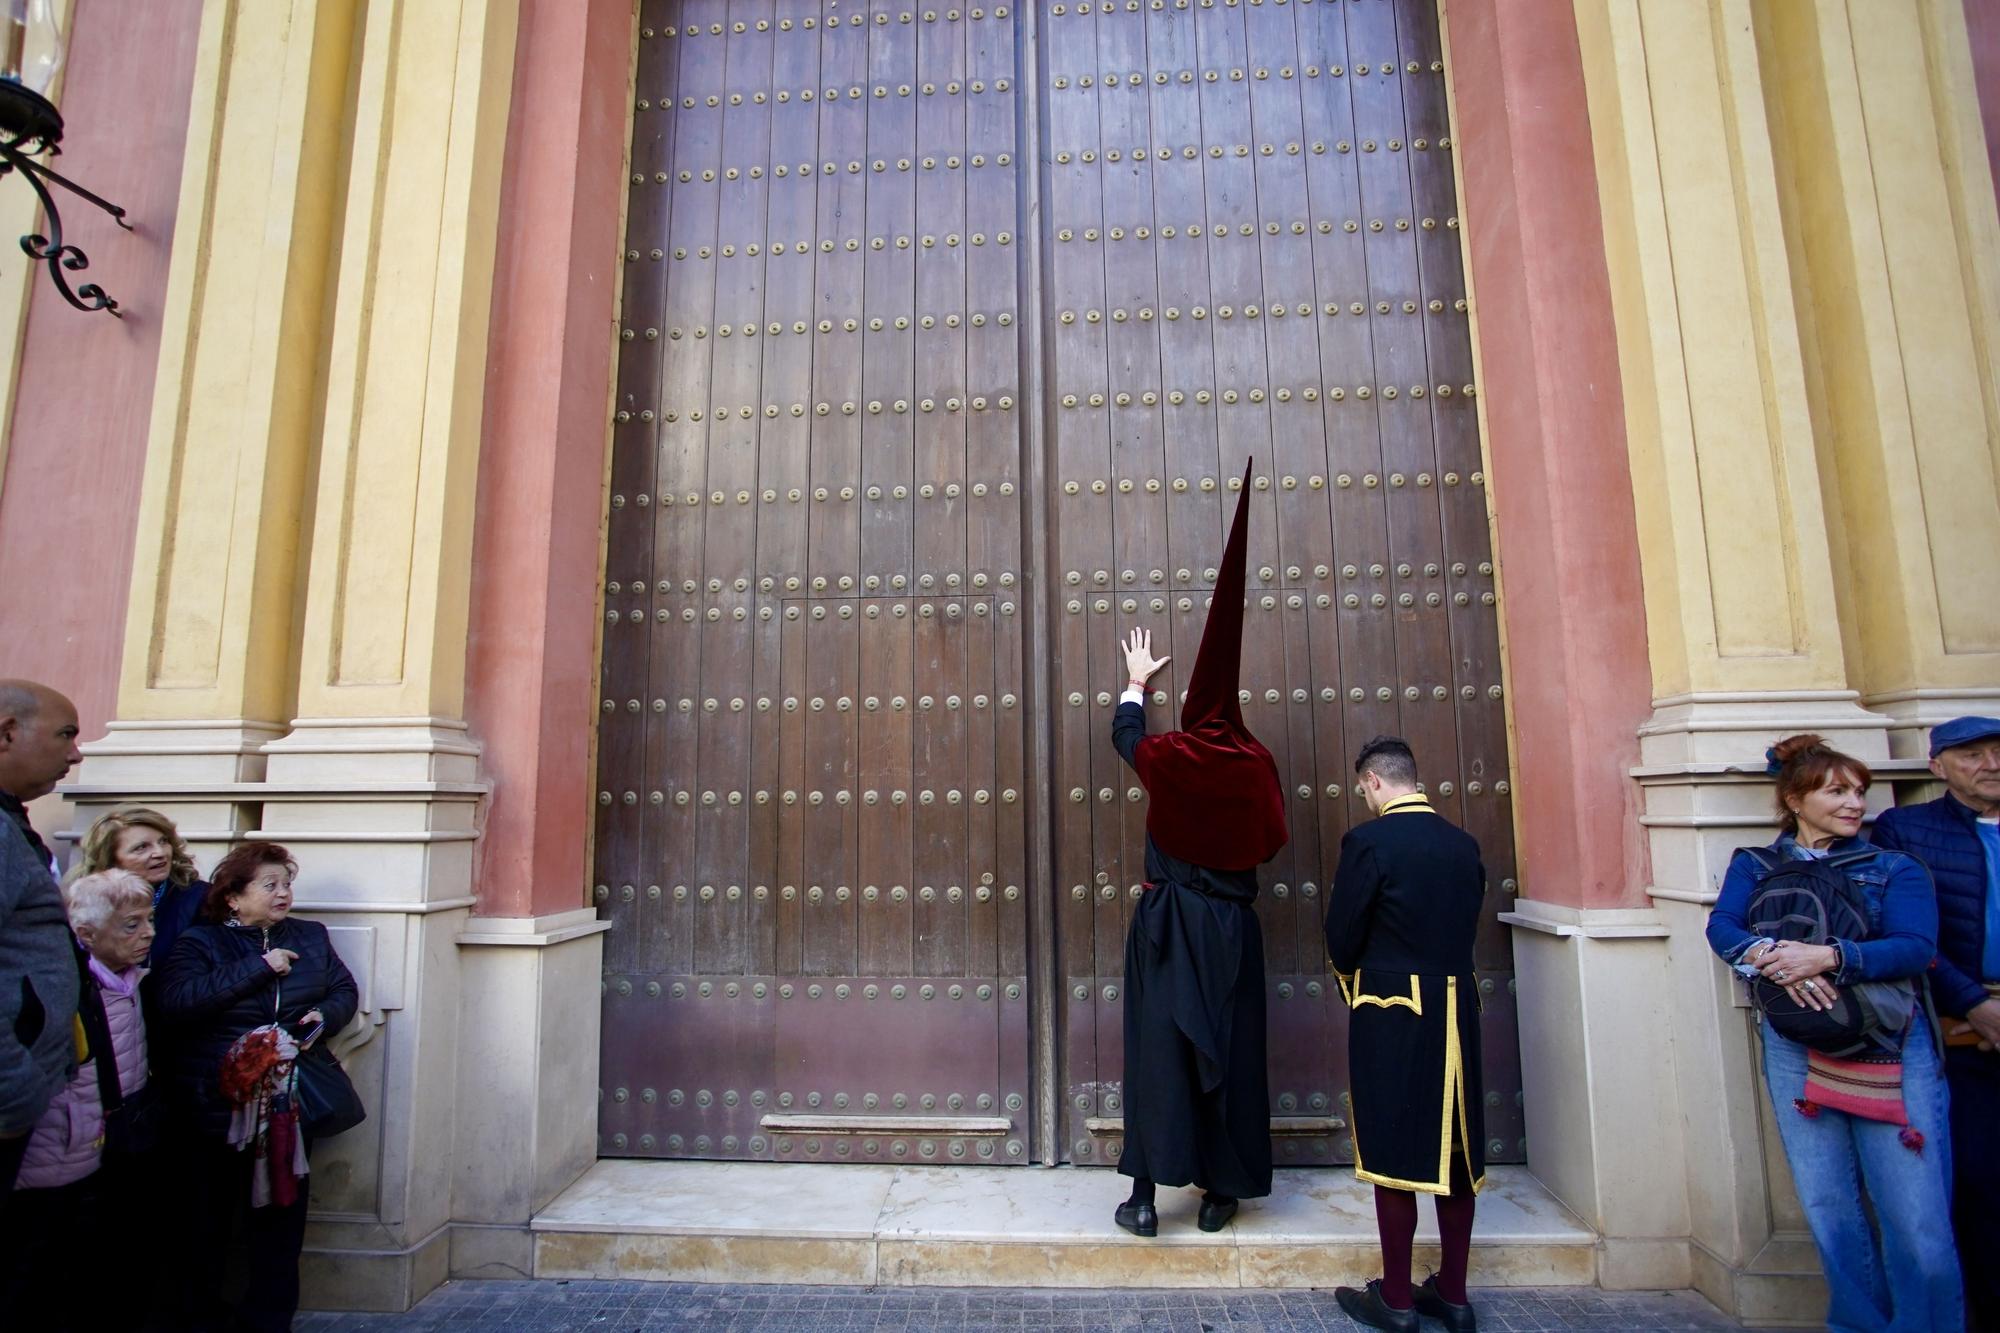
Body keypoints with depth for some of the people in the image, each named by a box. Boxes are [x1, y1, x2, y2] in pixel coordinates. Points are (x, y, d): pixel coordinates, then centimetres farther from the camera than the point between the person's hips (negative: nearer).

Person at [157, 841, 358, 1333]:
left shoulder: (310, 937, 8)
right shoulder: (199, 942, -4)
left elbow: (345, 989, 10)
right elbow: (175, 1001, -20)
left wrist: (326, 1015, -10)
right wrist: (258, 968, -22)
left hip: (290, 1103, 3)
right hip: (218, 1104, -3)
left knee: (283, 1212, 11)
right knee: (209, 1217, 14)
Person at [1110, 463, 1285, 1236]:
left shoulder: (1168, 759, -7)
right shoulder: (1255, 765, -6)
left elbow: (1125, 732, 15)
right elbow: (1271, 842, 4)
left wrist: (1136, 681, 31)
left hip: (1166, 921, -1)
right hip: (1231, 927, 1)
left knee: (1157, 1046, 3)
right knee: (1229, 1050, 10)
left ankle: (1146, 1195, 5)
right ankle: (1220, 1192, 20)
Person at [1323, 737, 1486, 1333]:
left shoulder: (1368, 840, -14)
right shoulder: (1463, 843, 3)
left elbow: (1342, 935, -10)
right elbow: (1466, 927, 10)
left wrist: (1354, 979, 10)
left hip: (1391, 1014, -5)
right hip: (1457, 1010, 6)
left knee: (1392, 1150, 6)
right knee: (1456, 1150, 14)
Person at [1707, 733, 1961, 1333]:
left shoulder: (1893, 868, 7)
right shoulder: (1754, 866, 10)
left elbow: (1917, 946, -8)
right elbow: (1721, 928, -5)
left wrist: (1827, 957, -23)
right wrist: (1772, 956, -24)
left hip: (1893, 1051, -1)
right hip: (1794, 1049, 1)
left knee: (1917, 1219, -4)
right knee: (1828, 1209, 8)